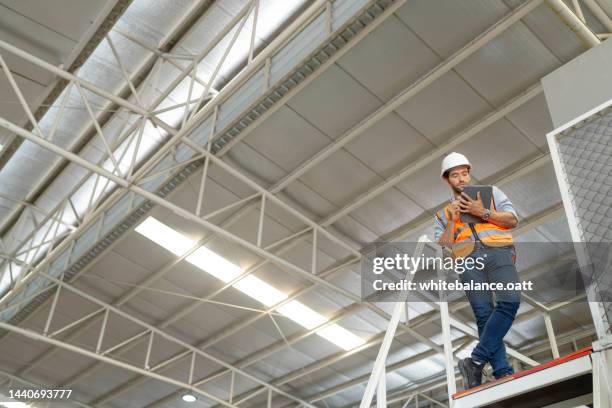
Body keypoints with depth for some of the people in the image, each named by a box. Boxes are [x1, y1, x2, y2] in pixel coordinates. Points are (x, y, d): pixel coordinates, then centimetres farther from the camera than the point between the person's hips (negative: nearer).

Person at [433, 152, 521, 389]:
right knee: (484, 315, -13)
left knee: (510, 300, -26)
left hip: (497, 251, -1)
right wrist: (451, 221, 2)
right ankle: (502, 372, -19)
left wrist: (483, 213, -1)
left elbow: (512, 220, 12)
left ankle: (476, 361, -26)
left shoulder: (490, 192, 25)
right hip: (468, 259, 1)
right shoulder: (443, 214, 27)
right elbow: (440, 248, 14)